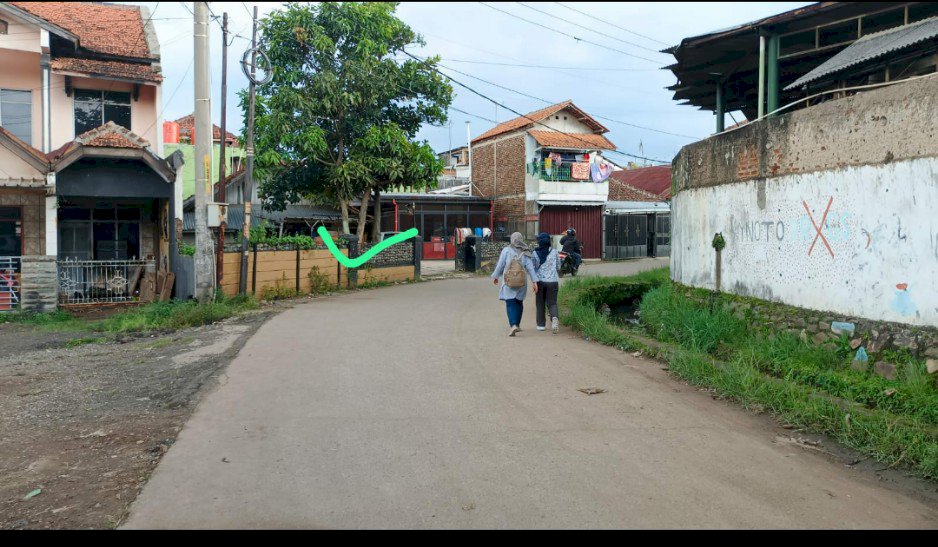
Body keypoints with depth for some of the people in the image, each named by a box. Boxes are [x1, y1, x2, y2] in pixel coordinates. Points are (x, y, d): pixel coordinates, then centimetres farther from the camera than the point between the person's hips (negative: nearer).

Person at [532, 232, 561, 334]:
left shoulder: (535, 253, -5)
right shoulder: (554, 252, -1)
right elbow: (558, 267, 7)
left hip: (540, 281, 0)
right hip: (553, 281, 0)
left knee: (540, 303, 13)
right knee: (552, 302, 6)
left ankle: (541, 324, 17)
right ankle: (554, 317, -22)